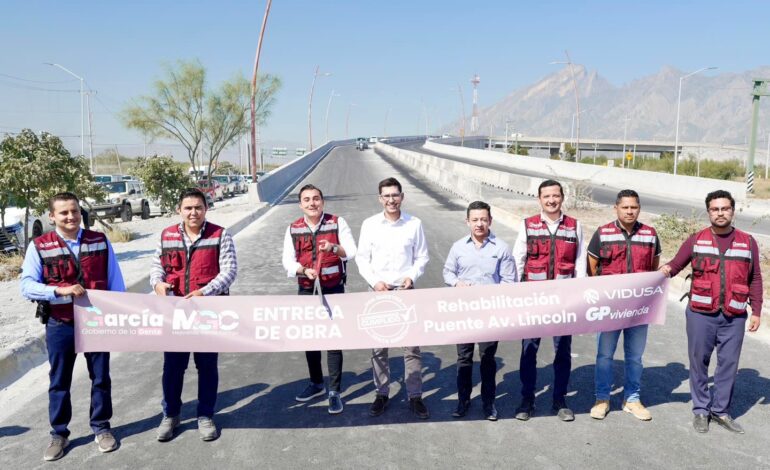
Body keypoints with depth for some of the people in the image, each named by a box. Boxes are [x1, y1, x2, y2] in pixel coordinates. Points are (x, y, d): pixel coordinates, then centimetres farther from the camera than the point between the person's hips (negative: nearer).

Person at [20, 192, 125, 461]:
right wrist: (60, 290, -25)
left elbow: (115, 281, 2)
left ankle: (101, 428, 29)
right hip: (59, 325, -1)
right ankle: (59, 434, 29)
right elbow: (26, 286, -10)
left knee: (101, 377, 12)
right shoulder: (39, 246, -7)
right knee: (59, 381, 12)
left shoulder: (100, 241, -2)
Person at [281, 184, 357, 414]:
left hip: (334, 289, -3)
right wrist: (305, 270, -21)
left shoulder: (337, 223, -3)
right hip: (306, 290, 3)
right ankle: (316, 383, 32)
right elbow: (288, 261, -1)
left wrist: (334, 248, -30)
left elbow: (351, 252, -9)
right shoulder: (293, 229, 4)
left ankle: (334, 391, 7)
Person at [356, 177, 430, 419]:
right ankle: (381, 393, 23)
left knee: (412, 346, 3)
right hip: (379, 290, 1)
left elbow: (422, 256, 6)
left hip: (406, 290, 0)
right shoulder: (370, 224, 0)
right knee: (378, 347, 8)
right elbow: (362, 258, 3)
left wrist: (412, 276, -11)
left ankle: (415, 396, 15)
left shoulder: (414, 224, 0)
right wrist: (374, 281, -10)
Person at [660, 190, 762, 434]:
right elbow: (676, 264, 0)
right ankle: (701, 410, 20)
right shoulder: (696, 240, 4)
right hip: (701, 314, -1)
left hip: (734, 317, 1)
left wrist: (756, 312, 6)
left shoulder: (748, 242, 7)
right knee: (699, 362, 6)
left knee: (728, 363, 7)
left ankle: (721, 410, 22)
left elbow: (755, 279, 9)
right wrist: (667, 270, -24)